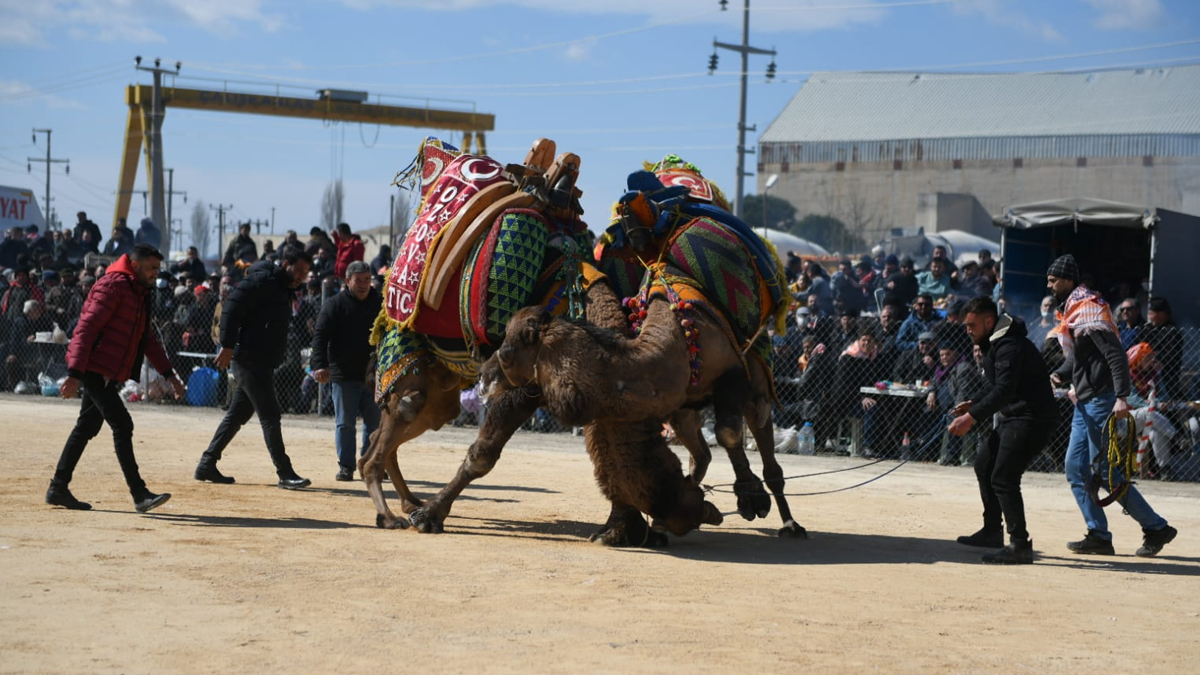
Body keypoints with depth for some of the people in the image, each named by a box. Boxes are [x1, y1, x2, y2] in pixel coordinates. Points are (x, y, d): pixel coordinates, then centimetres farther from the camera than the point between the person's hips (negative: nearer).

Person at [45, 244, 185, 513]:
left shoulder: (139, 294, 18)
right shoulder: (113, 286, -11)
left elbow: (148, 339, 25)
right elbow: (86, 328, -18)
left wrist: (169, 374, 19)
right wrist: (75, 373, -23)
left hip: (109, 374, 10)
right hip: (94, 368, -10)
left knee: (86, 429, 13)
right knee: (122, 425, -13)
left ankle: (58, 489, 21)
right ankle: (139, 495, -14)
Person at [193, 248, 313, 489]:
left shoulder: (284, 291, 19)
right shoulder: (262, 281, -10)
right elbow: (232, 307, -18)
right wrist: (228, 346, -23)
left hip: (263, 364, 10)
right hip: (249, 359, -10)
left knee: (237, 415, 13)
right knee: (269, 415, -9)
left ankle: (207, 465, 20)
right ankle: (285, 473, -7)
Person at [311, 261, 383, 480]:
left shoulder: (380, 303, 7)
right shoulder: (335, 304, -1)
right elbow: (320, 336, -7)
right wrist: (320, 364, -20)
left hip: (373, 374, 2)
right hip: (344, 374, -2)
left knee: (375, 422, 6)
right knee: (344, 423, 2)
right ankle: (346, 465, 9)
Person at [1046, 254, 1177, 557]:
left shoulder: (1089, 310, -15)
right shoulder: (1071, 312, 15)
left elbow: (1115, 354, -24)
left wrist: (1121, 397, -32)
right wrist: (1060, 375, 5)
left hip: (1101, 399, -10)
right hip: (1085, 403, 10)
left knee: (1105, 472, -8)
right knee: (1076, 469, 9)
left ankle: (1156, 528, 0)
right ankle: (1099, 536, 11)